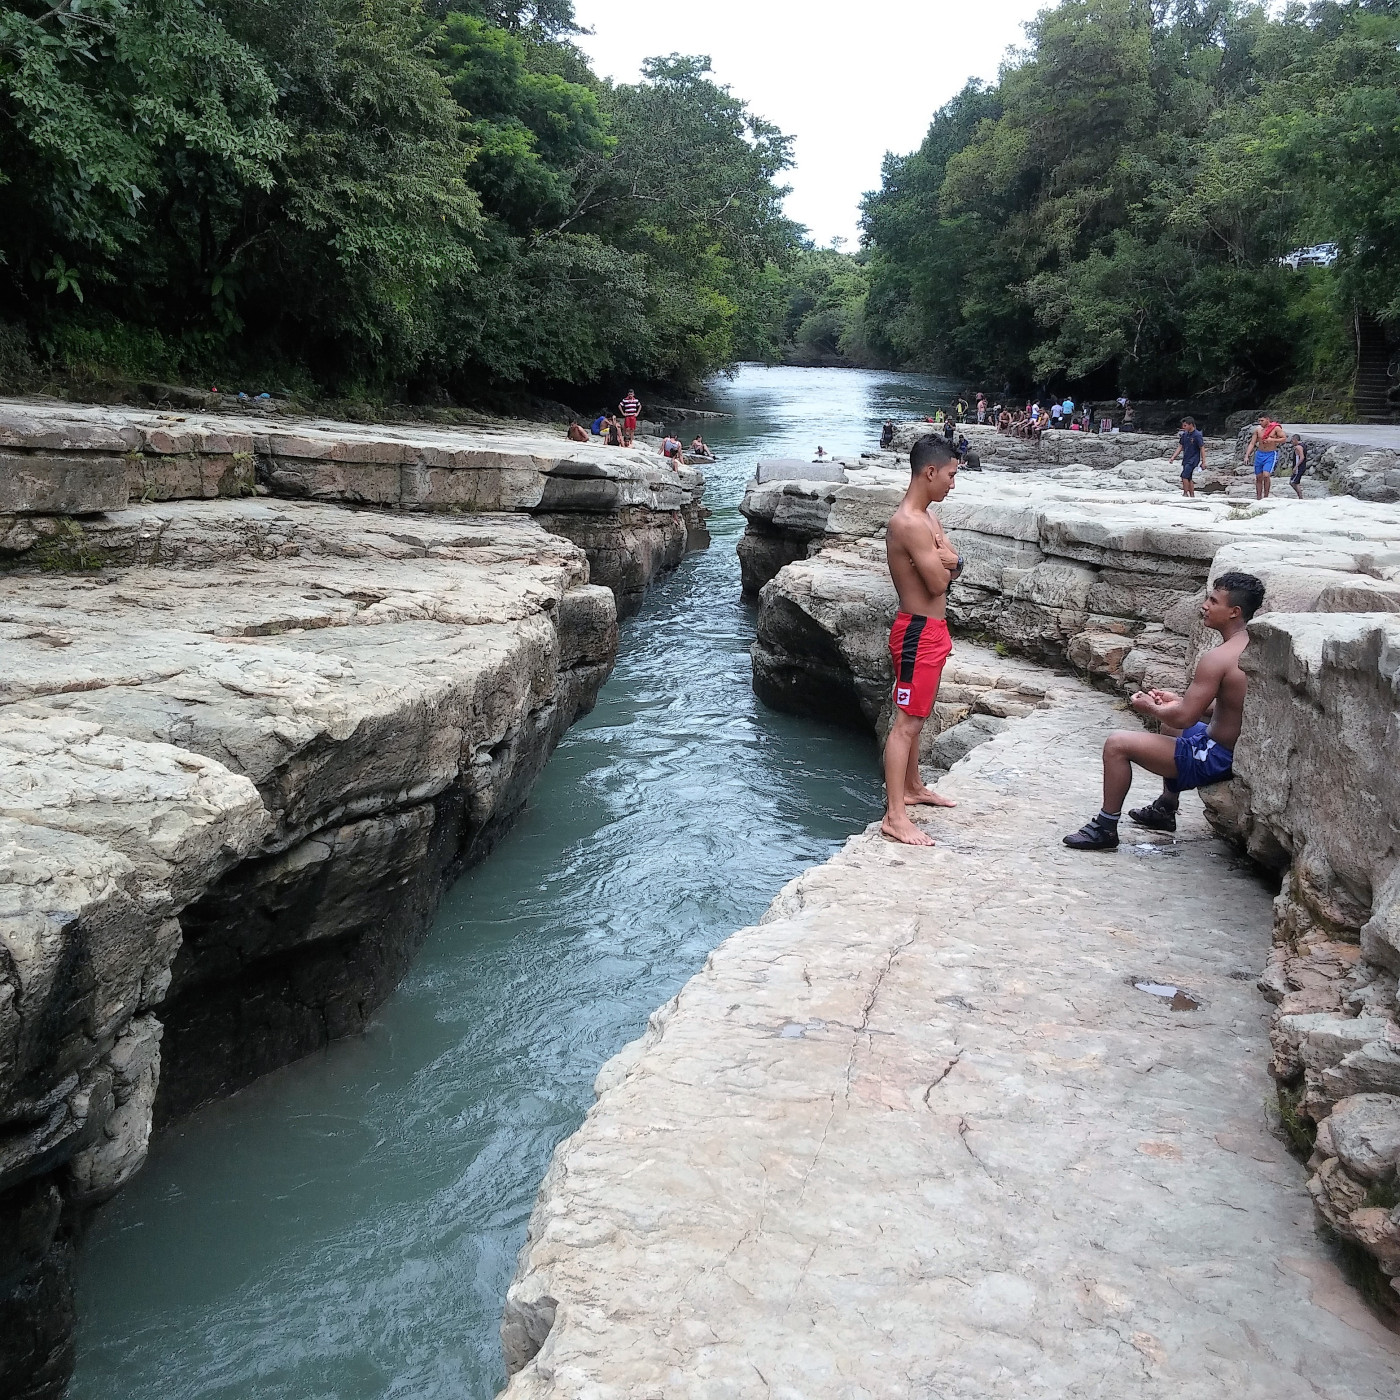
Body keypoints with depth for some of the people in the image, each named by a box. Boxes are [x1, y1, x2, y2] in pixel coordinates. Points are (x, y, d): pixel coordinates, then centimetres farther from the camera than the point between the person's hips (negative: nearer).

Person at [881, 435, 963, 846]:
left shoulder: (927, 517, 11)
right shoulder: (911, 523, -22)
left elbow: (953, 569, 9)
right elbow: (938, 583, -23)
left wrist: (946, 560, -14)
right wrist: (942, 560, -2)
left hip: (931, 629, 10)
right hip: (918, 632, -10)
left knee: (917, 716, 22)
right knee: (906, 722, -10)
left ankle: (913, 788, 38)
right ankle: (894, 817, -10)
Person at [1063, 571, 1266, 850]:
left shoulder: (1218, 659, -26)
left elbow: (1185, 717, -24)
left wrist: (1150, 708, -5)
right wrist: (1178, 700, 12)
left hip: (1217, 758, -10)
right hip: (1238, 746, 10)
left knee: (1117, 743, -11)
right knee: (1168, 724, 37)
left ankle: (1106, 826, 1)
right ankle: (1165, 809, 44)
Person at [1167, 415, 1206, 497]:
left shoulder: (1197, 435, -13)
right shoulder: (1184, 435, 7)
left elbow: (1202, 448, -11)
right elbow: (1180, 447, 12)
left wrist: (1203, 461, -13)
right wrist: (1173, 457, 3)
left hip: (1193, 459, -7)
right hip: (1185, 459, 7)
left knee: (1184, 476, -17)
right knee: (1189, 478, 10)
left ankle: (1185, 493, -9)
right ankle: (1192, 495, 15)